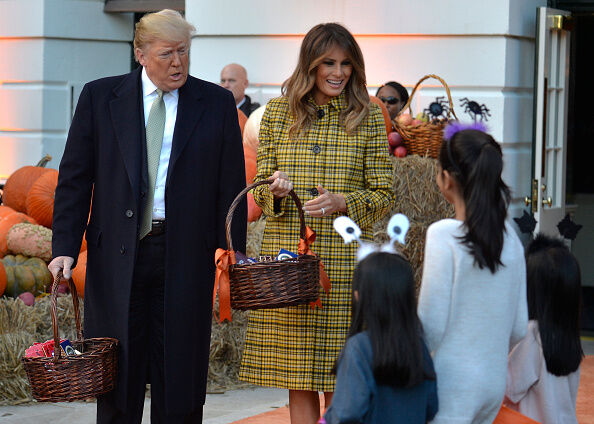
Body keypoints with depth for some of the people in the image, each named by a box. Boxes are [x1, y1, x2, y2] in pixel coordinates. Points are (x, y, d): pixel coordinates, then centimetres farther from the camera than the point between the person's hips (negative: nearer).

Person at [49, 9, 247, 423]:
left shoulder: (216, 103, 5)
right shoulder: (100, 97, 4)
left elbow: (231, 184, 5)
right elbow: (74, 179, 4)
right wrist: (64, 247, -5)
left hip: (185, 257, 0)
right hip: (118, 254, 0)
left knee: (180, 378, 4)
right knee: (116, 377, 5)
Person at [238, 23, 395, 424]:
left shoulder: (367, 116, 3)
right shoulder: (278, 112, 8)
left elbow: (384, 195, 3)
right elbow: (261, 189, 12)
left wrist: (341, 202, -14)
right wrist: (275, 191, -11)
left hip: (345, 260, -2)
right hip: (287, 254, 2)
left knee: (338, 375, -1)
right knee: (297, 376, 4)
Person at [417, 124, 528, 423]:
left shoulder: (443, 234, -14)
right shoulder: (509, 237, 5)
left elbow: (432, 327, -13)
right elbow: (519, 328, 9)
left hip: (453, 385, -6)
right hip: (496, 382, 6)